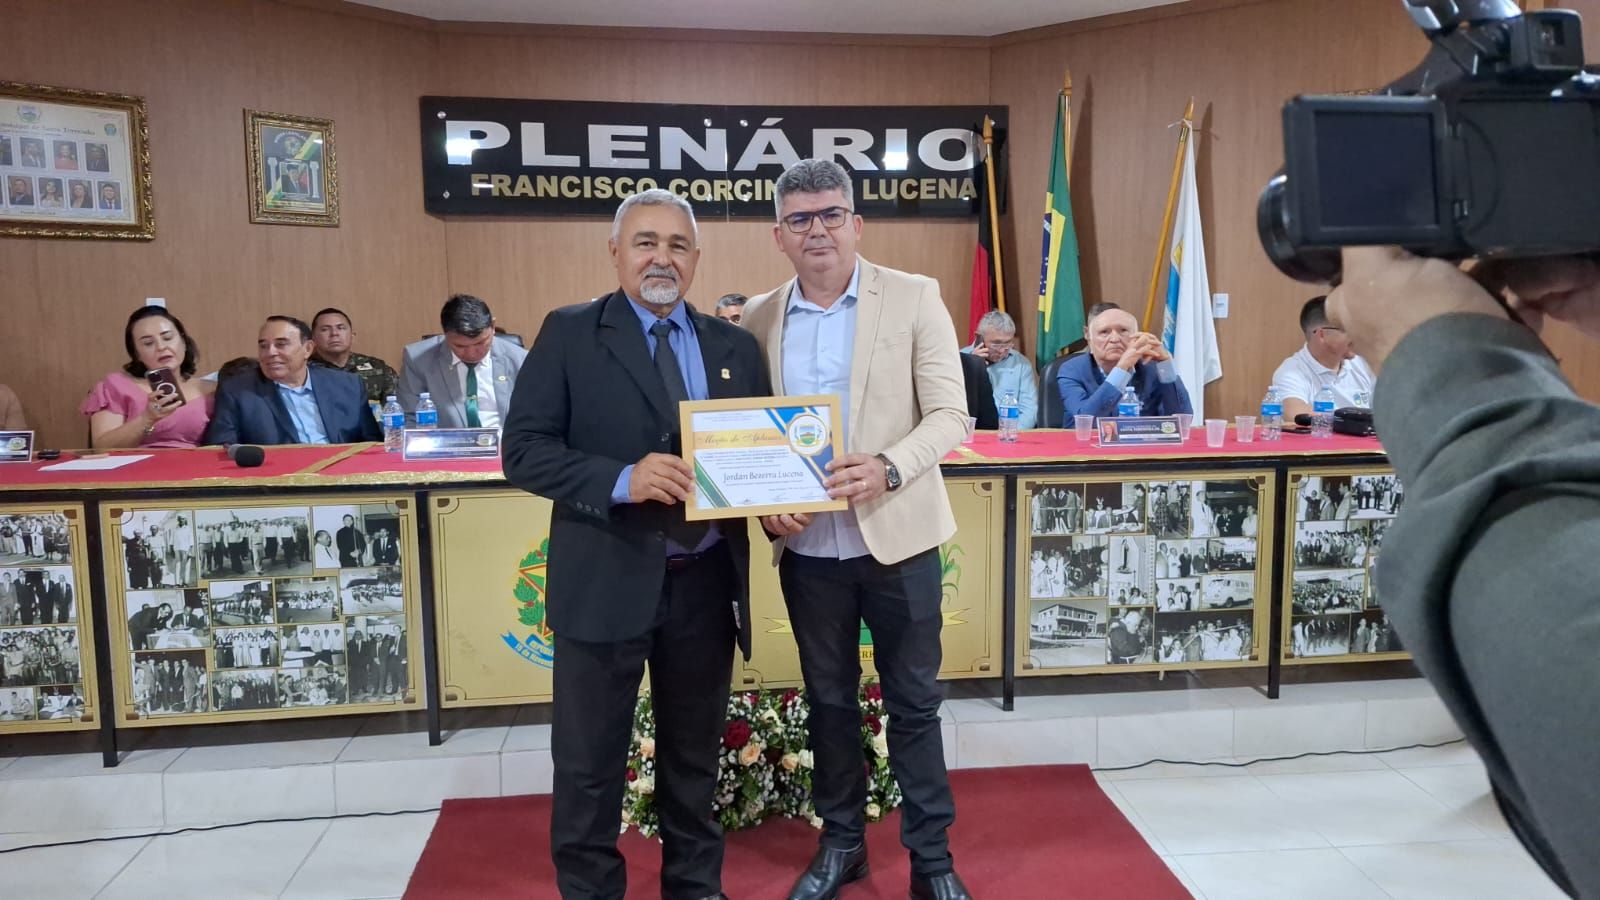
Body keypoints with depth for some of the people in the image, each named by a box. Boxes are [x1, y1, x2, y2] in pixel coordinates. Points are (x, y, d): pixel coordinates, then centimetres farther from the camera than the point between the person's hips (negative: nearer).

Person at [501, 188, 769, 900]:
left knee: (695, 753, 20)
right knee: (589, 761, 10)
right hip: (606, 581, -3)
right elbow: (524, 450, -10)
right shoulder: (569, 334, -3)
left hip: (706, 582, 4)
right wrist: (622, 479, -25)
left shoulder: (734, 346, 7)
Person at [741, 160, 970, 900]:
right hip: (807, 546, 3)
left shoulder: (914, 298, -4)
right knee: (829, 701, 16)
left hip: (897, 538, -2)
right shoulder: (759, 318, 4)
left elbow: (950, 414, -8)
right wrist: (766, 502, -9)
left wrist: (889, 468, -26)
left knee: (913, 702, 9)